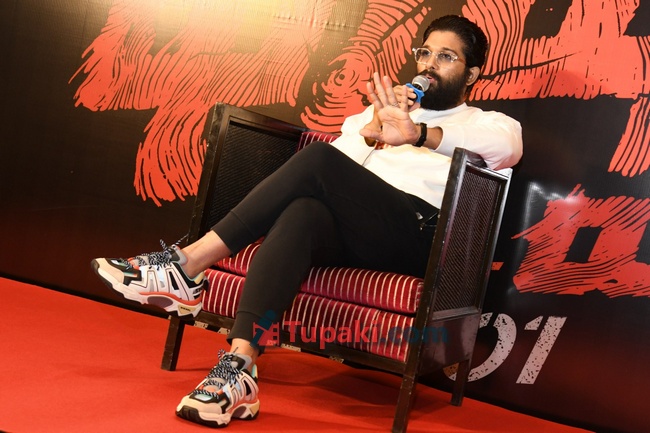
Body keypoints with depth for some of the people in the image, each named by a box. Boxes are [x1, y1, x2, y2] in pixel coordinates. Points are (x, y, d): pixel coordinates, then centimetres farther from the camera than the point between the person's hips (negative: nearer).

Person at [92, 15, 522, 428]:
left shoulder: (487, 122, 17)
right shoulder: (382, 108, 31)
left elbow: (508, 146, -10)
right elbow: (342, 156, 16)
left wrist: (419, 134, -26)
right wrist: (371, 131, -5)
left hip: (418, 235, -3)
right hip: (348, 232, 4)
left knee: (320, 161, -28)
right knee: (301, 215, -33)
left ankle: (188, 265, -28)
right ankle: (239, 368, -43)